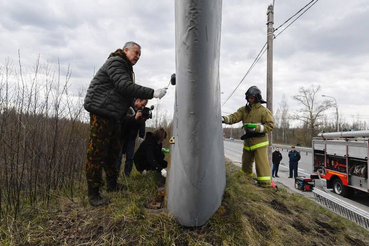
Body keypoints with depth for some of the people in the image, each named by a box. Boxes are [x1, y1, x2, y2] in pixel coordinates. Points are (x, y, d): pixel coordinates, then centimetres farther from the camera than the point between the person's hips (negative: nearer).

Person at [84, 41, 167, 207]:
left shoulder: (126, 68, 22)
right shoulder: (115, 62, -11)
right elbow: (126, 87, -25)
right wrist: (152, 93, -26)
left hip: (113, 114, 10)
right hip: (101, 111, -10)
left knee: (113, 150, 15)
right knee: (97, 152, -7)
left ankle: (112, 184, 29)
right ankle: (93, 194, 1)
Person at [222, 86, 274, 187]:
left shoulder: (264, 111, -7)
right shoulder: (244, 109, 7)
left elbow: (270, 125, -10)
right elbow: (234, 117, -5)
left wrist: (256, 127, -21)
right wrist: (224, 118, -25)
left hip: (259, 142, -6)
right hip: (247, 141, 6)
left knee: (262, 163, -7)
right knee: (246, 162, 20)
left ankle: (266, 184, 0)